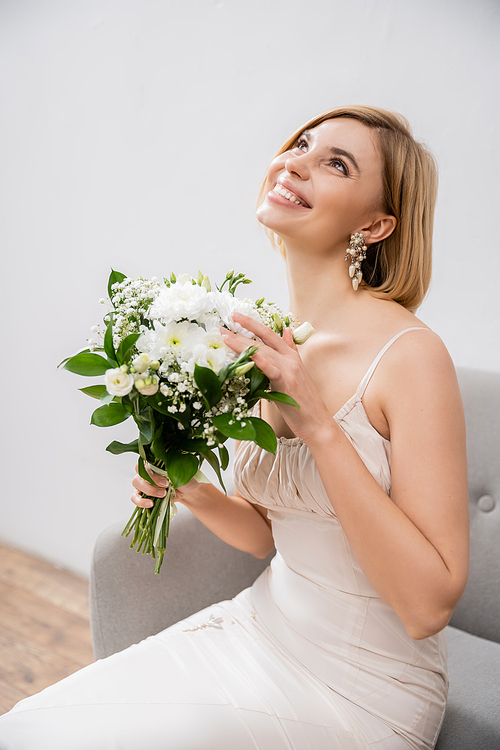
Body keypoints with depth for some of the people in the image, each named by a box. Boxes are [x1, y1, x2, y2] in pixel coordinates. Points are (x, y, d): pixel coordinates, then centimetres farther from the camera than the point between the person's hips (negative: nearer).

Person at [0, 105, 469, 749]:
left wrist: (319, 426, -28)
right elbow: (268, 534, 8)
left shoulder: (409, 353, -21)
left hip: (359, 685, -5)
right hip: (263, 624, 5)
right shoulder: (271, 347, -2)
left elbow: (427, 603, -22)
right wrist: (195, 494, -12)